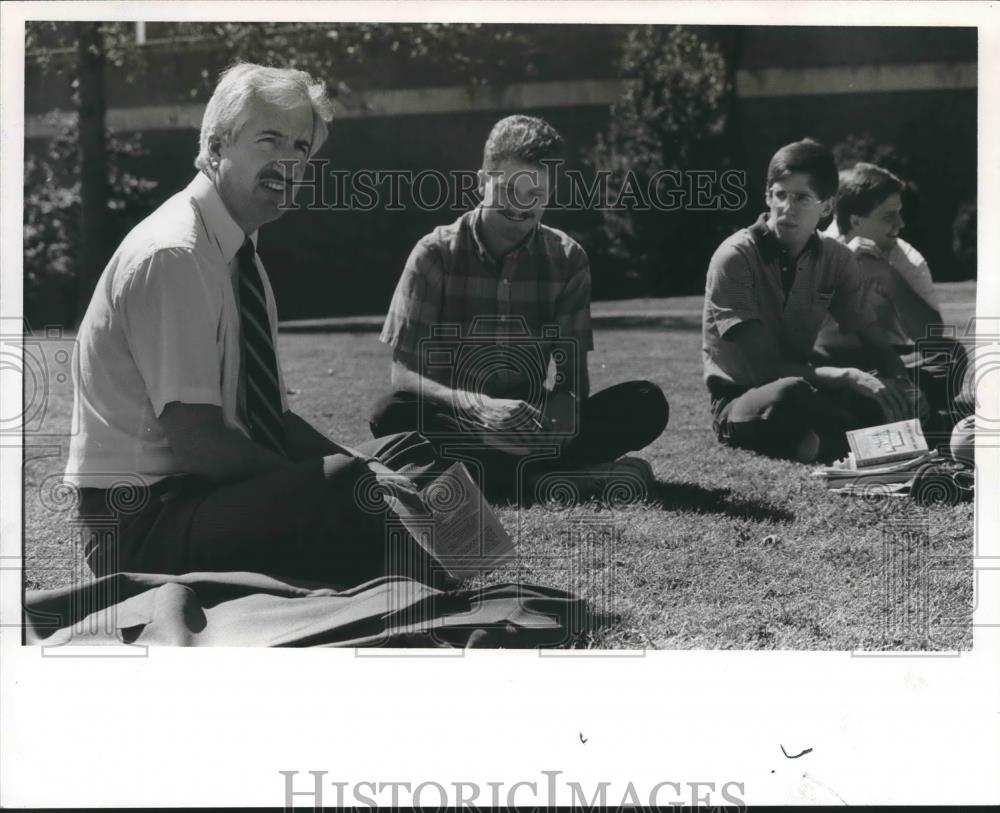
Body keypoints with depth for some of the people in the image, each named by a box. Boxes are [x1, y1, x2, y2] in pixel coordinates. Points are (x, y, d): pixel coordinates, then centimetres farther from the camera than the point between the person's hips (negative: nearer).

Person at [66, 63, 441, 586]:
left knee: (410, 459, 0)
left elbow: (268, 416, 15)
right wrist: (332, 474, -18)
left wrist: (352, 463, -3)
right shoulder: (171, 256, -17)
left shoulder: (237, 255, 12)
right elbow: (195, 440, -22)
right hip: (142, 519, -10)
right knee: (360, 506, -31)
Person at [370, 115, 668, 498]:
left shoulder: (567, 260, -1)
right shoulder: (436, 254, -8)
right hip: (454, 425, -2)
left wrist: (557, 414, -28)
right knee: (391, 415, -35)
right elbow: (403, 374, -13)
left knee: (646, 404, -20)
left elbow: (573, 376, -3)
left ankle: (497, 472, -22)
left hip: (528, 426, 2)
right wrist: (477, 407, -33)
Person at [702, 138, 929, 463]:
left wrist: (901, 388, -21)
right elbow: (761, 366, -23)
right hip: (740, 402, -5)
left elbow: (877, 346, 3)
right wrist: (848, 376, -31)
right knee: (789, 392, -40)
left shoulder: (837, 259, -1)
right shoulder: (735, 258, -17)